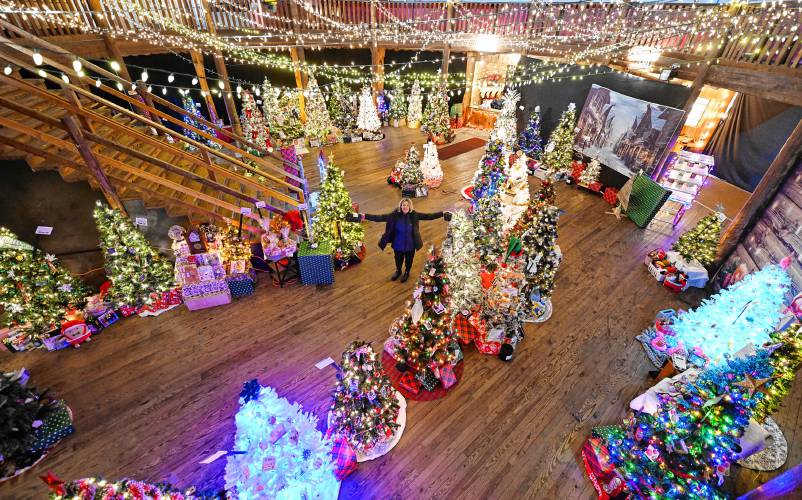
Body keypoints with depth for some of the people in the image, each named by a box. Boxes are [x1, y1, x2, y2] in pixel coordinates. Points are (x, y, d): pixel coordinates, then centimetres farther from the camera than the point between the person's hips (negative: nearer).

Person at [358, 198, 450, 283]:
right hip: (398, 244, 0)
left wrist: (443, 214, -21)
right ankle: (398, 271, 57)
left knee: (409, 259, 24)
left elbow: (429, 216, -15)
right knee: (398, 259, 25)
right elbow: (380, 217, -25)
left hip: (410, 245, 0)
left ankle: (407, 272, 55)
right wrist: (365, 216, -34)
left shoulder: (414, 215, -16)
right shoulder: (395, 214, -20)